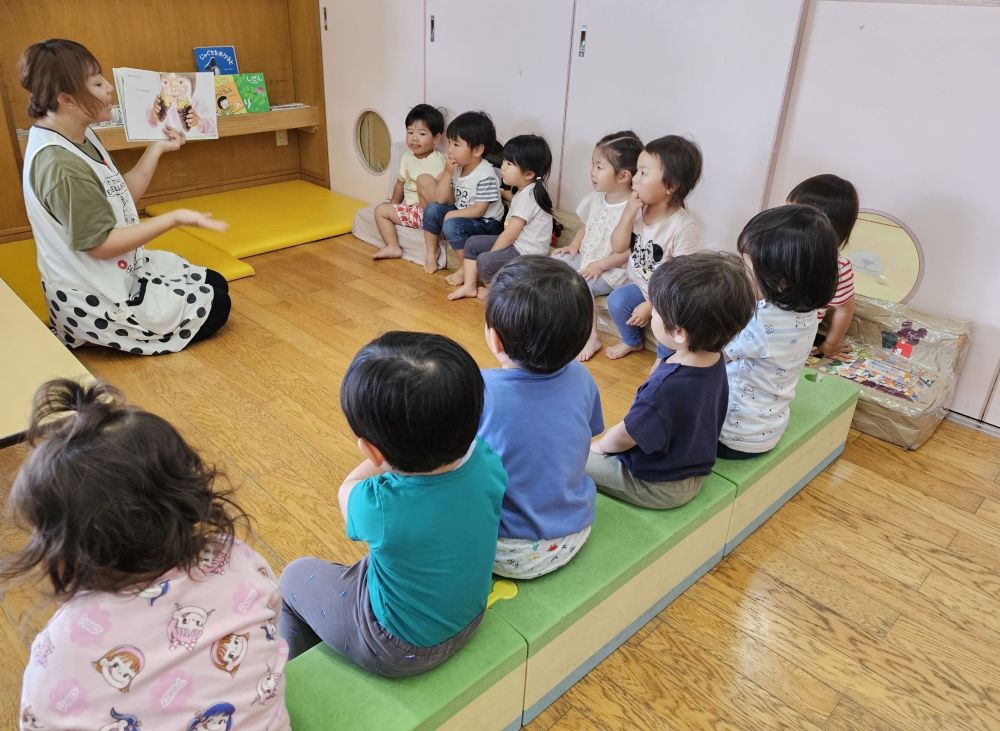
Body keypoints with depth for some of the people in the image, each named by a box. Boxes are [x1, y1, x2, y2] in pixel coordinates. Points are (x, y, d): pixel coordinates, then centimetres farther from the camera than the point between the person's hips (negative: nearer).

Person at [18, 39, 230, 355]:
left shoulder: (81, 137, 1)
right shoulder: (60, 166, -28)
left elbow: (123, 196, 7)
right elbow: (101, 245, -26)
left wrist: (157, 149, 5)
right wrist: (175, 218, -28)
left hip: (124, 269, 9)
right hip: (97, 302, -9)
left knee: (216, 284, 16)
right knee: (215, 307, 0)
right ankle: (95, 337, 7)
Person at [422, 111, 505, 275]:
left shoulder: (486, 175, -23)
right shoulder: (456, 168, -1)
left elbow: (479, 210, -22)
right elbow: (441, 200, -3)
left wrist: (451, 214, -20)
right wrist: (447, 173, -14)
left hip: (486, 223, -8)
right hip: (461, 216, 8)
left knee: (451, 225, -29)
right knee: (432, 209, -6)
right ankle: (431, 254, 7)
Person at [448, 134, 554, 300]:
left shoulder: (527, 196, -22)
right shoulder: (525, 191, 7)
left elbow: (509, 235, -20)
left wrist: (488, 255, -11)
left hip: (527, 252, -10)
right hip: (517, 243, 10)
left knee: (484, 261, -26)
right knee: (472, 243, 8)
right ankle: (469, 286, 10)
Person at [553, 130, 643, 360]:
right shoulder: (595, 198, 2)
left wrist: (600, 265, -22)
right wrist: (574, 246, 1)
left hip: (612, 270, -8)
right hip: (584, 257, 8)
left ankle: (591, 337, -12)